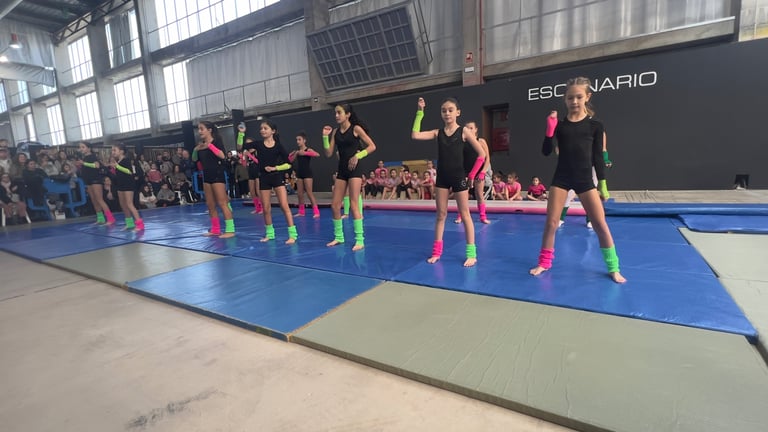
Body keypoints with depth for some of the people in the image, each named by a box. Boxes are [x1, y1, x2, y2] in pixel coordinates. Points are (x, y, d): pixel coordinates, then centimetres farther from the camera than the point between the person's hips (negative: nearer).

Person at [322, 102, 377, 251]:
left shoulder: (356, 129, -4)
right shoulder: (336, 132, 10)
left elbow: (372, 146, -7)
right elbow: (329, 153, 6)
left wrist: (358, 156, -16)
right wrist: (325, 136, -2)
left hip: (354, 169, -6)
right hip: (342, 170, 6)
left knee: (354, 205, -10)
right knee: (335, 205, 6)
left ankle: (360, 240, -2)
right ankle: (338, 237, 21)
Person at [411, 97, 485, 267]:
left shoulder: (464, 131, -4)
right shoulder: (437, 132, 5)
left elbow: (481, 155, -3)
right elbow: (415, 135, -10)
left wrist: (471, 175, -3)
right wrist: (420, 113, -10)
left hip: (459, 177, -3)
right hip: (442, 177, 3)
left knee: (465, 215, 3)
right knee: (441, 214, 8)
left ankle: (471, 253, 8)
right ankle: (437, 251, 16)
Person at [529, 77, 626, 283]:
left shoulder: (595, 125, 2)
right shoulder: (559, 124, 1)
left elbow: (597, 157, 4)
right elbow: (546, 151, -3)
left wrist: (602, 184, 4)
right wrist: (550, 130, -16)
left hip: (585, 180, 0)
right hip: (561, 179, 0)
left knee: (601, 225, 0)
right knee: (551, 222, 1)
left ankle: (613, 268, 16)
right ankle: (544, 262, 17)